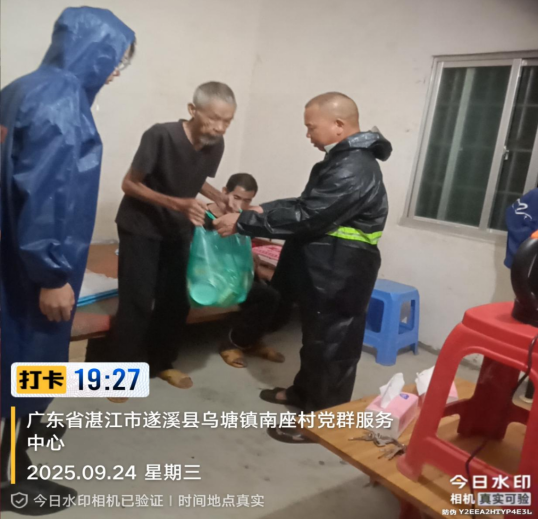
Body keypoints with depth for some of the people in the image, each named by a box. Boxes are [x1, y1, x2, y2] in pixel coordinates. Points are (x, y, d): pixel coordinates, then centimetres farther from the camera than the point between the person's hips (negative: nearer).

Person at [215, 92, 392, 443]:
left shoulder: (354, 170, -23)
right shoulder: (343, 161, 12)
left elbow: (304, 218, -26)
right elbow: (307, 204, 17)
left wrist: (242, 223, -20)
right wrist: (262, 210, 5)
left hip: (339, 277, -10)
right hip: (323, 272, 10)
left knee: (332, 345, 3)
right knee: (315, 336, 23)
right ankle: (305, 392, 41)